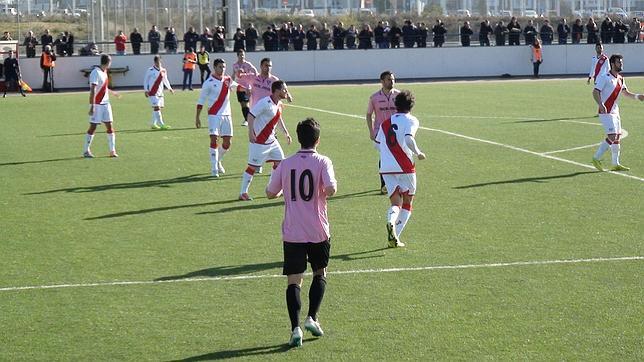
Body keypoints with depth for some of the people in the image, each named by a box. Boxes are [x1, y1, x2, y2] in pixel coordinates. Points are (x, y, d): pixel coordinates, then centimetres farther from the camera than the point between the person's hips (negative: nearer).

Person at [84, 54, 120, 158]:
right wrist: (92, 106, -24)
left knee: (109, 126, 3)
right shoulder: (96, 73, -16)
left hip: (105, 103, 8)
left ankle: (112, 151, 6)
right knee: (93, 127, -3)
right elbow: (93, 90, -20)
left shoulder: (104, 72, 12)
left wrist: (112, 92, 44)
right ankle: (86, 151, 6)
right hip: (97, 104, -8)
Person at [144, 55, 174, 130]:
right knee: (157, 108, -13)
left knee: (159, 108, 8)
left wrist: (170, 88, 13)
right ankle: (161, 125, -17)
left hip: (160, 92, 6)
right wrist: (146, 91, -9)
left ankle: (153, 124, 18)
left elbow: (165, 80, 22)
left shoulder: (163, 70, 8)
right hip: (152, 92, -6)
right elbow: (145, 80, -2)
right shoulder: (150, 70, -8)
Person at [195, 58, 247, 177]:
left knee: (227, 143, 6)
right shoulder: (209, 83, -8)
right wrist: (197, 117, -6)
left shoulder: (228, 80, 7)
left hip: (226, 114, 5)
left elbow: (236, 86, 29)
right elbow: (201, 101, -4)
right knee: (214, 140, -13)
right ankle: (214, 168, -8)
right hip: (214, 115, -5)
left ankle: (218, 161, 31)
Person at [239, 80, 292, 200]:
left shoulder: (279, 104, 6)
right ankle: (243, 193, 5)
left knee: (279, 162, 10)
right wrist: (251, 132, -31)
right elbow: (250, 115, -24)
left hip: (271, 140, 9)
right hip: (258, 141, -9)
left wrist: (285, 132, 24)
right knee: (252, 167, -3)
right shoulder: (265, 103, -22)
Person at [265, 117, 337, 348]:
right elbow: (331, 189, -20)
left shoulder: (286, 164, 2)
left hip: (292, 233, 1)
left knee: (293, 281, 2)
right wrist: (325, 192, 3)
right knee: (320, 274, 21)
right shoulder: (322, 162, -6)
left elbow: (270, 193, 9)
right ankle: (312, 318, 8)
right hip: (318, 232, -1)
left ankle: (296, 328, -9)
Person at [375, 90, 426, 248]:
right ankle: (396, 236, -2)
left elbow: (378, 144, 19)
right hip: (405, 167, -4)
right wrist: (418, 153, -4)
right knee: (407, 203, 11)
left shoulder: (385, 122, 15)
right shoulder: (411, 120, -2)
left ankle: (391, 222, -28)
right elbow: (409, 139, -19)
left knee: (396, 203, 5)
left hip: (386, 168, 4)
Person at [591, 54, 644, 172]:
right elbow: (595, 92, -18)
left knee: (617, 137, 8)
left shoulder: (620, 79, 12)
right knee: (612, 137, -16)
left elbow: (626, 93, 25)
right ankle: (596, 158, -5)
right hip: (606, 112, -8)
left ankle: (616, 164, 13)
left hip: (615, 111, 8)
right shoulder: (605, 78, -12)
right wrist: (601, 105, -33)